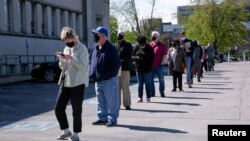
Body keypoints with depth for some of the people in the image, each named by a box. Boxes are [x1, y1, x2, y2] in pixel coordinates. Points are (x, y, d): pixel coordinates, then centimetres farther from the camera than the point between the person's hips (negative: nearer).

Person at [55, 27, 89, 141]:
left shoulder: (82, 48, -7)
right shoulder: (66, 48, 14)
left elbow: (83, 66, -15)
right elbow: (62, 67, 17)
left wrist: (71, 58, -22)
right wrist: (62, 59, -4)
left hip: (77, 83, -7)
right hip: (65, 83, 7)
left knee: (76, 111, 0)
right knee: (58, 108, 6)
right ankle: (66, 131, 23)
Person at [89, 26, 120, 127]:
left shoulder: (111, 49, -13)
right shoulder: (95, 48, 9)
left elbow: (116, 64, -16)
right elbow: (91, 61, 19)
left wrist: (106, 75, -18)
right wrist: (92, 73, 5)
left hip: (109, 80, -8)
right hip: (98, 80, 8)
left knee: (111, 101, 1)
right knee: (101, 101, 16)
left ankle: (112, 119, 10)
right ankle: (103, 118, 27)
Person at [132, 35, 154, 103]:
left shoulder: (149, 48, -3)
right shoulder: (136, 47, 3)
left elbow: (152, 58, 0)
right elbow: (132, 56, 6)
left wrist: (149, 65, -7)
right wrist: (136, 57, -15)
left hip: (147, 69, -2)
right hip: (138, 69, 2)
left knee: (148, 84, 2)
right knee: (140, 84, 7)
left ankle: (148, 98, 8)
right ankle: (140, 97, 11)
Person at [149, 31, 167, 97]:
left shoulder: (161, 45, 1)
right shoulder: (149, 45, 10)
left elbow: (165, 54, -1)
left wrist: (162, 61, -8)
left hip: (159, 66, -3)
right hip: (150, 66, 3)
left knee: (161, 79, 2)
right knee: (150, 79, 7)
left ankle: (162, 92, 12)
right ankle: (152, 92, 16)